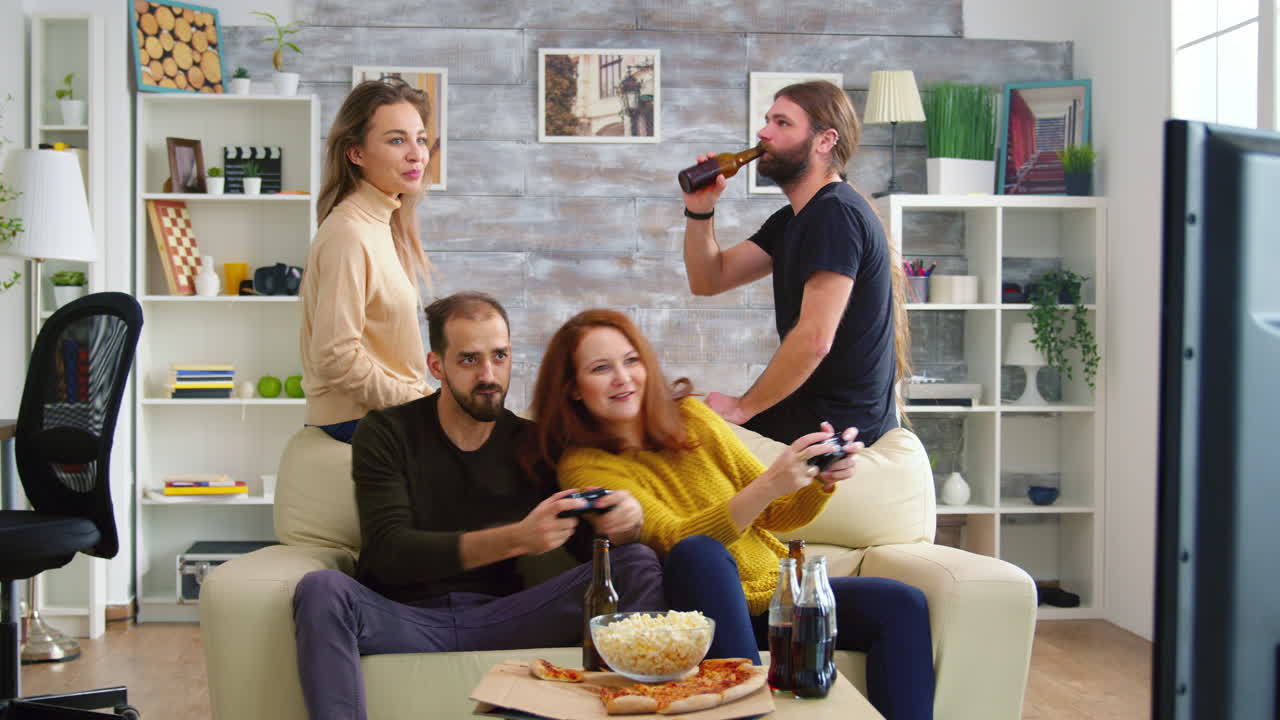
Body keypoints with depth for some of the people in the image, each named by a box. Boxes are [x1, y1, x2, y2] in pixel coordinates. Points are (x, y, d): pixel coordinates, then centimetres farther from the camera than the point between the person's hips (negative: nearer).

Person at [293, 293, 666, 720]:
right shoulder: (387, 433, 2)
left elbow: (588, 537, 8)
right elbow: (388, 552, -11)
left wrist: (623, 522, -20)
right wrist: (516, 538, -24)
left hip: (497, 618, 2)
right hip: (404, 618, -2)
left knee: (638, 565, -16)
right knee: (322, 589, -34)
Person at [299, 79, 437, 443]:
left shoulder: (380, 224, 13)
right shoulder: (349, 234, -16)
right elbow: (337, 358, -21)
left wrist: (424, 394, 9)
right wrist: (419, 403, -14)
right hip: (357, 423, -9)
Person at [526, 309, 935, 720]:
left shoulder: (690, 417, 4)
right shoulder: (582, 467, -8)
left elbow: (778, 516, 9)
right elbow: (676, 539, -21)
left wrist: (823, 482, -13)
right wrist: (768, 485, -34)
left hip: (778, 591, 5)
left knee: (902, 604, -17)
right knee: (698, 551, -35)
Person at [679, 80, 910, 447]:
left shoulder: (837, 214, -19)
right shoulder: (790, 221, 16)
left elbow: (815, 339, -26)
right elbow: (709, 280, 15)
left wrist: (743, 408, -18)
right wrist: (699, 210, -2)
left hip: (839, 428, -9)